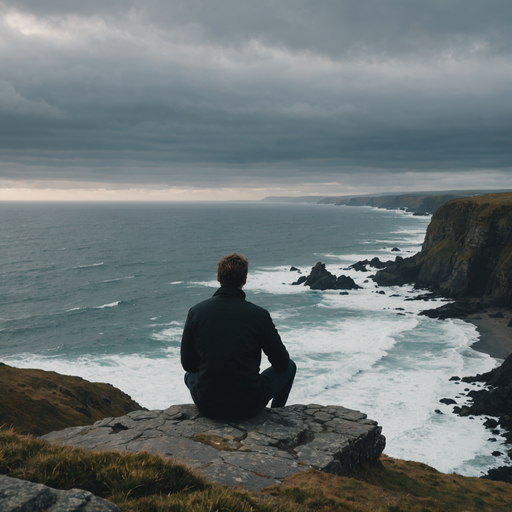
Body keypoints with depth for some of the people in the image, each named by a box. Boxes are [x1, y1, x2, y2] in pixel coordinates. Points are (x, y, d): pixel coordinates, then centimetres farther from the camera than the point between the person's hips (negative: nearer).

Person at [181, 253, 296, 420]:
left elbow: (187, 364, 5)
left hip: (207, 406, 3)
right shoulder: (259, 314, -12)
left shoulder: (196, 311, -6)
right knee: (289, 366, 23)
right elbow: (281, 361, -1)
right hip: (249, 406, -2)